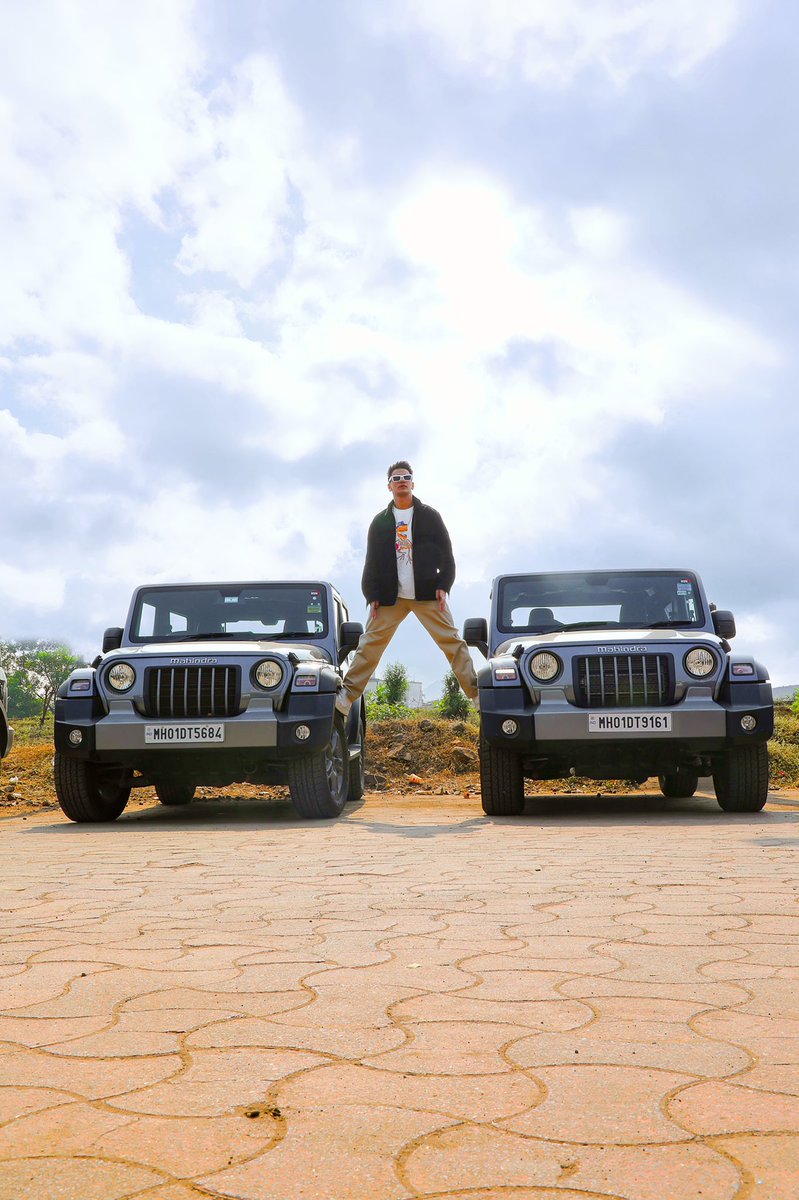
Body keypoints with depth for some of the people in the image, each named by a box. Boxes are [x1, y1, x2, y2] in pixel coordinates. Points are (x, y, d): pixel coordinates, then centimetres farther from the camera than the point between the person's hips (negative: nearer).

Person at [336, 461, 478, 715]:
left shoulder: (429, 516, 6)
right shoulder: (380, 522, 10)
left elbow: (445, 553, 4)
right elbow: (372, 561, 10)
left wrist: (443, 585, -8)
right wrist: (372, 595, 1)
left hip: (427, 592, -1)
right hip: (390, 596, 1)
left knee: (452, 641, -5)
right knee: (369, 644, -2)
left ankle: (475, 692, -1)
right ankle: (348, 695, 2)